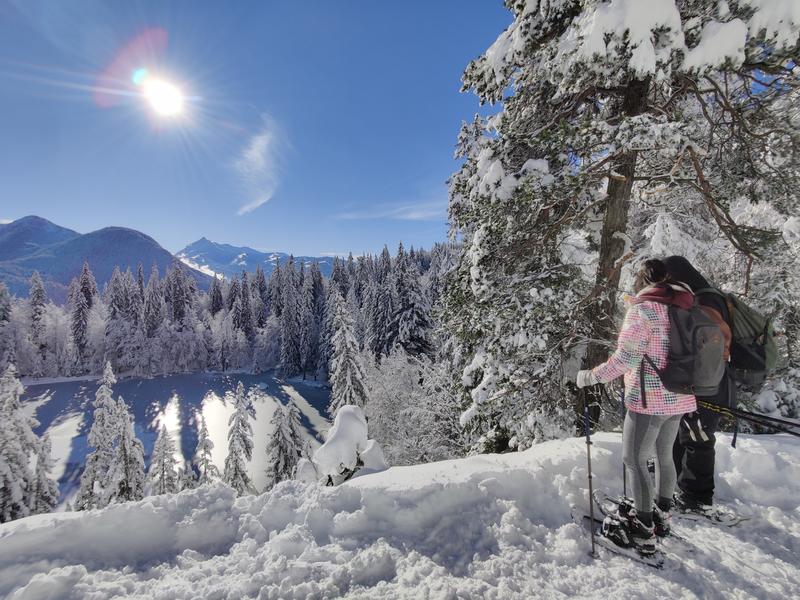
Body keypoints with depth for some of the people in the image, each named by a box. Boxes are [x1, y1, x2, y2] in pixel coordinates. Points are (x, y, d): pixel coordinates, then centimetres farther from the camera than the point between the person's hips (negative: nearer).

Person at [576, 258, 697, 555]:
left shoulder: (643, 308, -16)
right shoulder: (686, 306, 7)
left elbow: (624, 359, -20)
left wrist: (589, 376, -11)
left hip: (649, 399, -8)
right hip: (679, 397, 8)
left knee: (634, 459, 2)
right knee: (663, 455, 22)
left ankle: (643, 532, 9)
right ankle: (662, 515, 37)